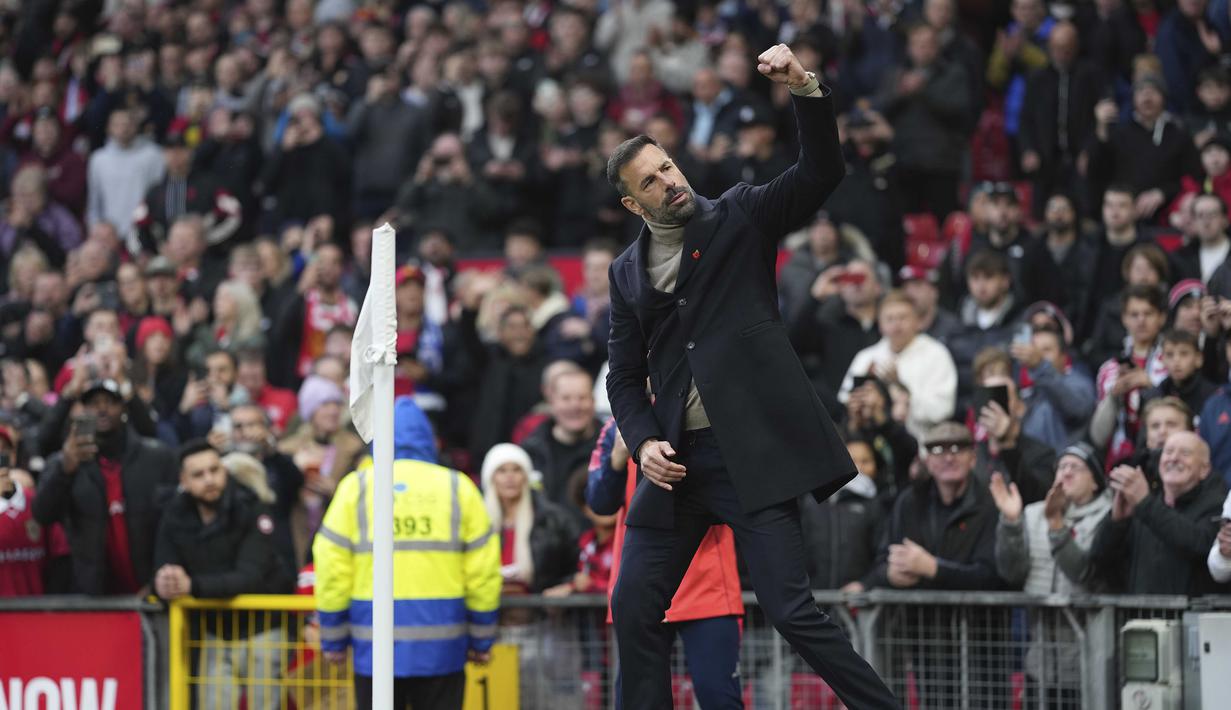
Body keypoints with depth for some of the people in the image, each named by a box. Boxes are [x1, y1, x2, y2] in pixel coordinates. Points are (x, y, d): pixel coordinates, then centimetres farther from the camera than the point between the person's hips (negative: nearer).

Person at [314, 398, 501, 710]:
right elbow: (483, 573, 3)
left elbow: (332, 569, -1)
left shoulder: (356, 487, 2)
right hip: (441, 642, 0)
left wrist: (333, 638, 7)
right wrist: (481, 639, 12)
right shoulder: (458, 488, 4)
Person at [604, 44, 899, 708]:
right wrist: (644, 441, -3)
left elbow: (821, 172, -10)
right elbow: (625, 376, 15)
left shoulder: (740, 217, 2)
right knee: (633, 612, 5)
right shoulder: (628, 272, 12)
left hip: (752, 452, -5)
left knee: (793, 611, -12)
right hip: (676, 457, 5)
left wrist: (803, 89, -25)